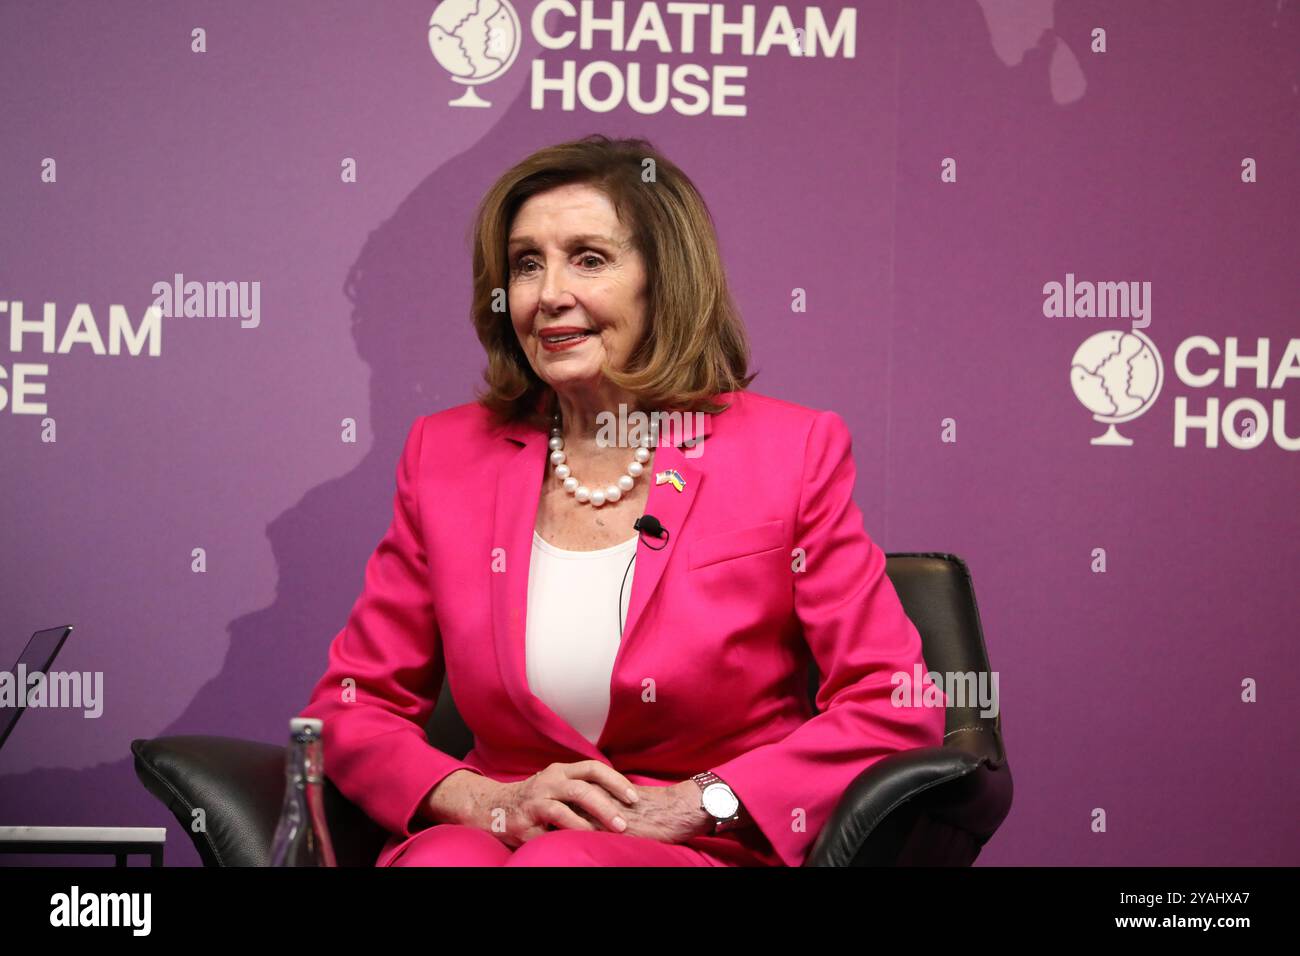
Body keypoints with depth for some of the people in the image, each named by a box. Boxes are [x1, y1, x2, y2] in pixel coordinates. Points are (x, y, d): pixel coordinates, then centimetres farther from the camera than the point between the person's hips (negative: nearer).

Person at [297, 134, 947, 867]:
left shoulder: (793, 451, 1)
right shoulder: (446, 456, 9)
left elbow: (896, 709, -2)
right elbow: (352, 704, 11)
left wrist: (694, 804, -11)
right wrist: (492, 802, -8)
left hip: (713, 850, -2)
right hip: (498, 836, 2)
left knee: (564, 862, -35)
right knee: (444, 858, -33)